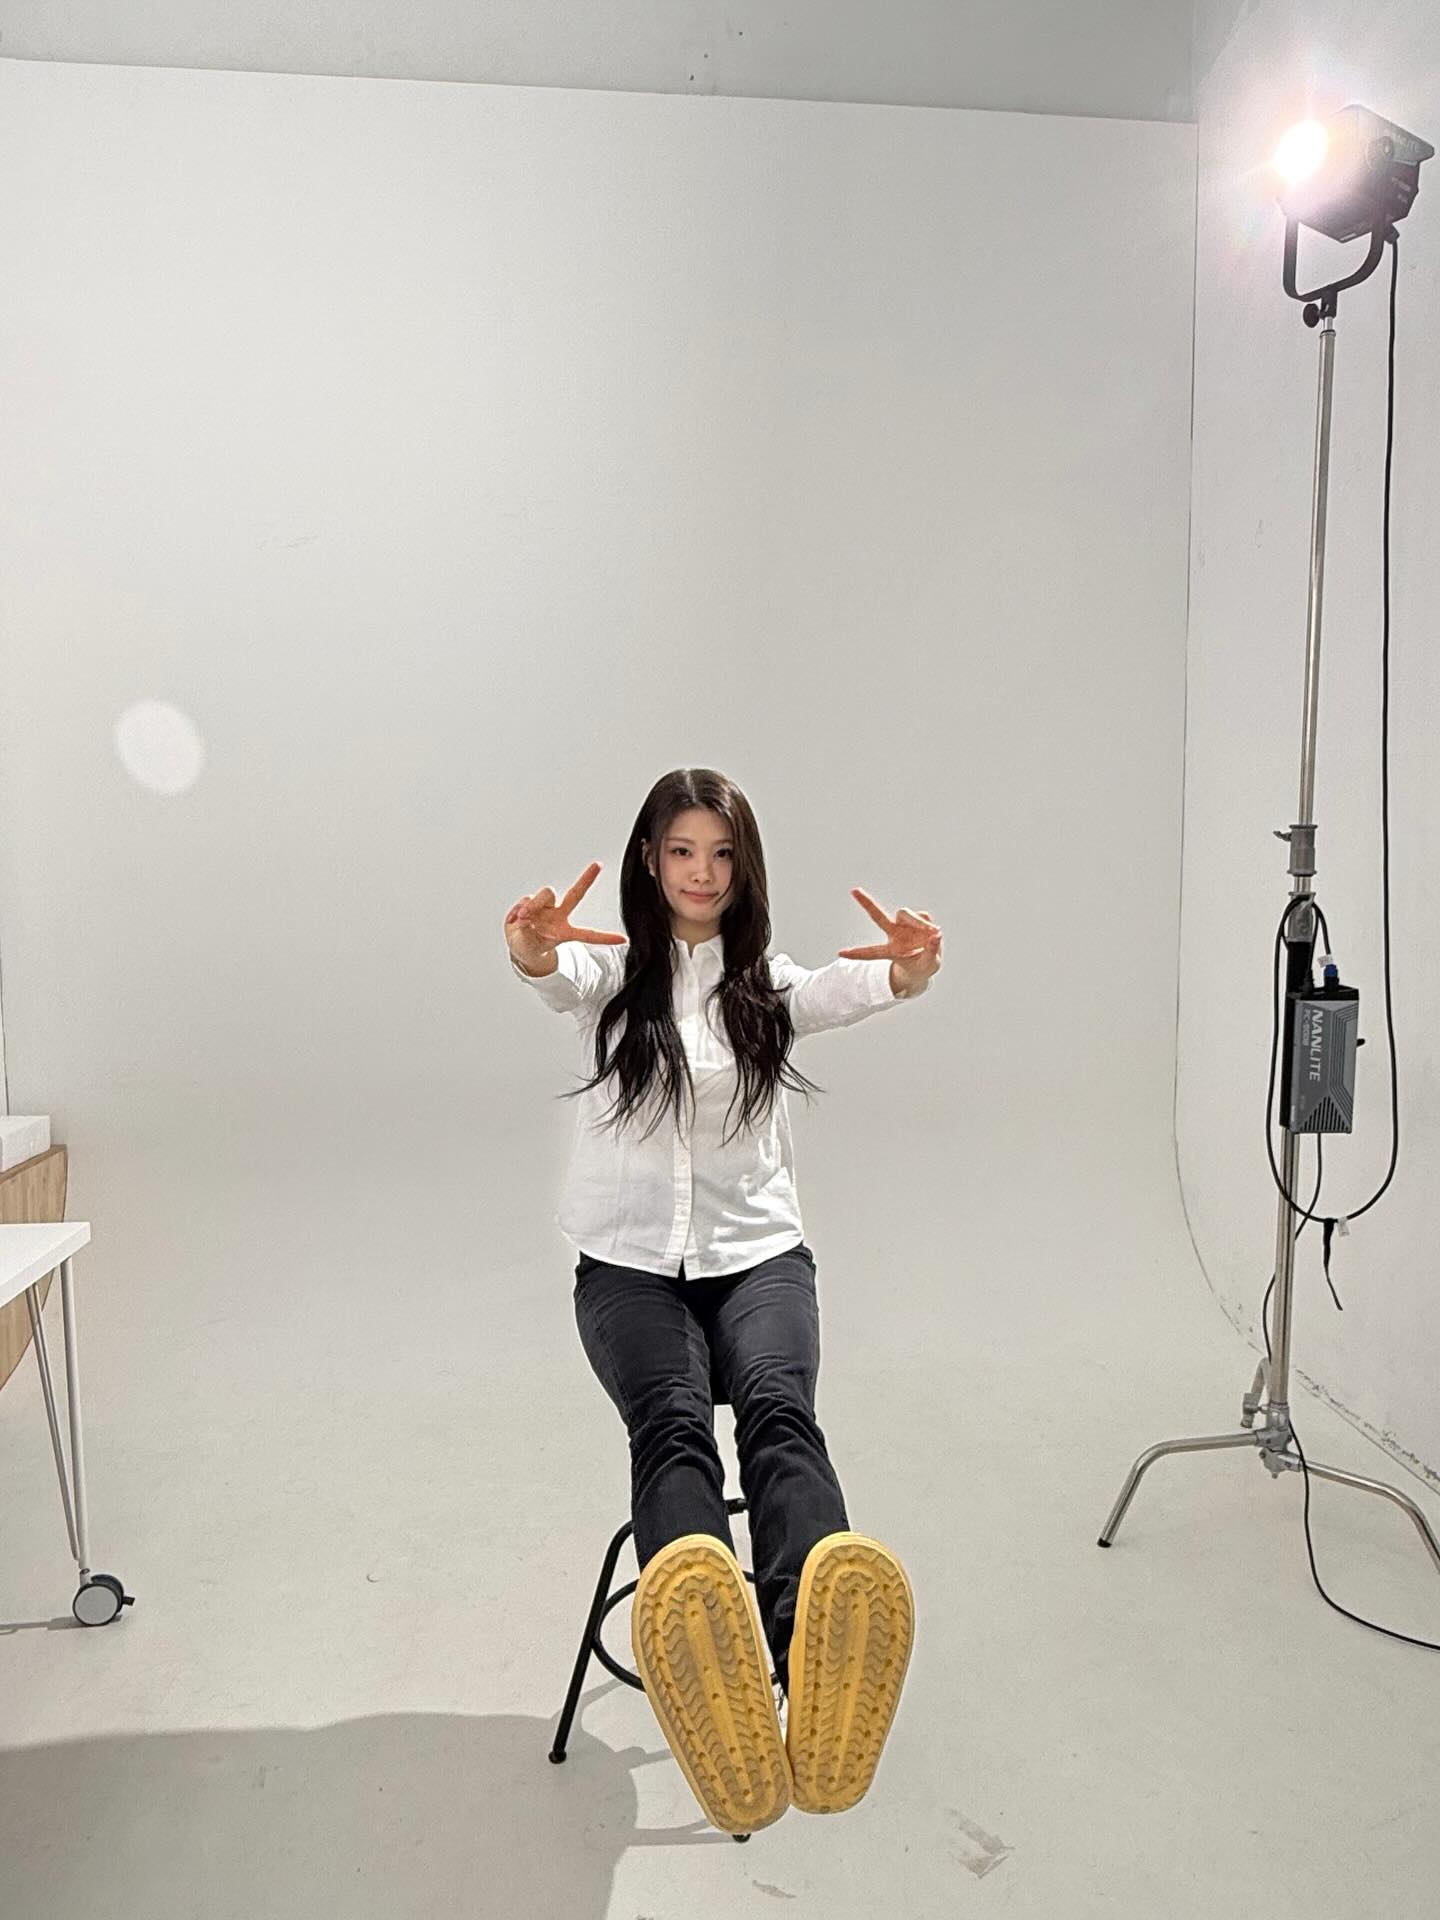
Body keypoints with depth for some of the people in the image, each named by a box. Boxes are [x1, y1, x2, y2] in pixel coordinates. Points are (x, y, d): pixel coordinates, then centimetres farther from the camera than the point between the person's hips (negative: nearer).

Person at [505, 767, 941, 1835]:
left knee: (777, 1405, -31)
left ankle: (812, 1658, -55)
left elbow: (847, 990, -15)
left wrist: (908, 974, -40)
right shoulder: (610, 970, 6)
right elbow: (555, 974, -19)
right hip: (629, 1264, -1)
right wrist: (530, 949, -45)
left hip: (757, 1255, 1)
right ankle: (711, 1681, -56)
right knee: (671, 1419, -31)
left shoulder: (769, 982, 8)